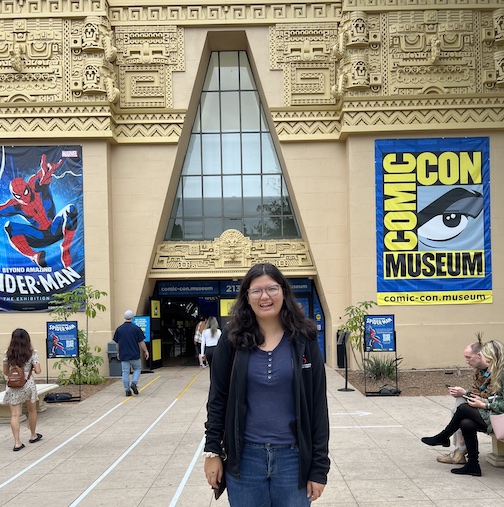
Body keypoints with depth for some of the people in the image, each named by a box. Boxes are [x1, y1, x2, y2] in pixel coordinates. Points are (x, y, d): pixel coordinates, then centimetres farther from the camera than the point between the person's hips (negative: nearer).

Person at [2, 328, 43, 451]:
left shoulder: (7, 353, -1)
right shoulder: (32, 353, -6)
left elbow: (5, 372, 5)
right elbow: (38, 371, -9)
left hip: (12, 386, 1)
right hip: (28, 385, 0)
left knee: (15, 414, 0)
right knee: (32, 411, 20)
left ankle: (17, 442, -6)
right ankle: (33, 436, 35)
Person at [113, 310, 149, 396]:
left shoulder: (119, 329, 2)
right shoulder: (136, 328, -7)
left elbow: (117, 343, 10)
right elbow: (141, 342, -4)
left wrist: (118, 353, 22)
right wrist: (146, 351, 7)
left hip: (123, 355, 2)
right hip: (134, 355, -2)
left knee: (125, 372, 5)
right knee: (137, 369, 16)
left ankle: (127, 390, 5)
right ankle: (134, 383, -5)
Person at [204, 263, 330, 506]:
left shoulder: (303, 339, -4)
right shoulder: (233, 338, -2)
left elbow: (318, 404, -3)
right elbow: (217, 397, 3)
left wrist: (319, 466, -4)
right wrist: (212, 450, 0)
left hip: (293, 457, 0)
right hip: (244, 456, 1)